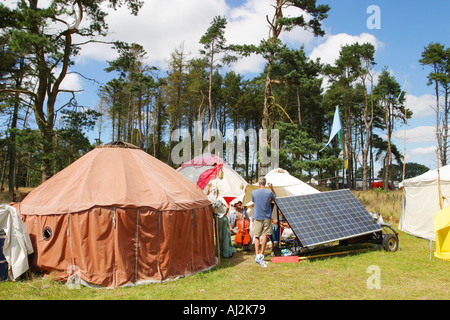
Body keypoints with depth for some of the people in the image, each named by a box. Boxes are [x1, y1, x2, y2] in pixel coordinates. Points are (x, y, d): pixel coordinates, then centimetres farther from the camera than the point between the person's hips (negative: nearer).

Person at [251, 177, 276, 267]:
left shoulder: (254, 192, -5)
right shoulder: (269, 192, -5)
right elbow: (275, 197, 16)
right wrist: (272, 188, 11)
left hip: (257, 217, 0)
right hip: (266, 217, 0)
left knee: (257, 237, 5)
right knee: (265, 235, 9)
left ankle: (257, 256, -3)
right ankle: (261, 254, 8)